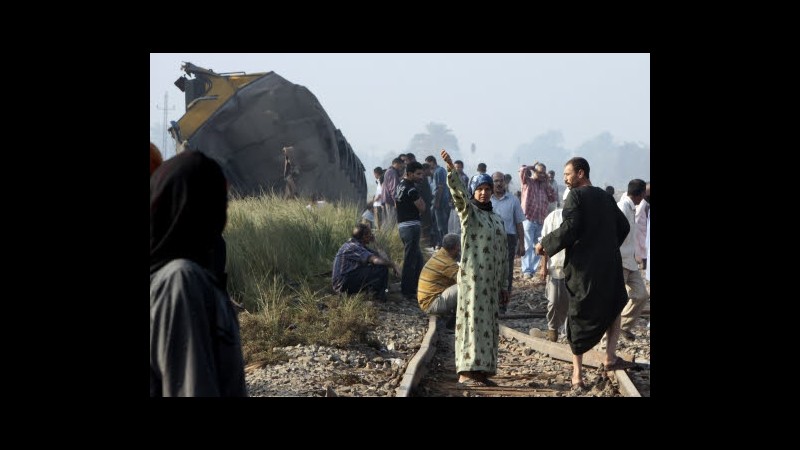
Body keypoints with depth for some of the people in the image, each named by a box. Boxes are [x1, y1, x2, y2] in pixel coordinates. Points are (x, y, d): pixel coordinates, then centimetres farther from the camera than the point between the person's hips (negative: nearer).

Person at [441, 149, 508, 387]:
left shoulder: (497, 220, 17)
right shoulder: (468, 212, 0)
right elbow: (458, 193, -21)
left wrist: (503, 285, 17)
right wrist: (451, 169, -37)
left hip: (491, 281, 6)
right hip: (472, 277, -6)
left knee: (488, 325, 7)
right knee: (473, 321, -9)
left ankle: (481, 370, 13)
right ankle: (467, 371, -9)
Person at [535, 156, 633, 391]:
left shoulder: (576, 196, -8)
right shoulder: (605, 197, 10)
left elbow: (568, 229, -19)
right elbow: (623, 227, 14)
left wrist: (545, 244, -8)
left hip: (583, 267, -4)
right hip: (609, 264, 4)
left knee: (579, 318, 6)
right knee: (614, 306, 27)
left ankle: (577, 374, 6)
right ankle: (610, 357, 17)